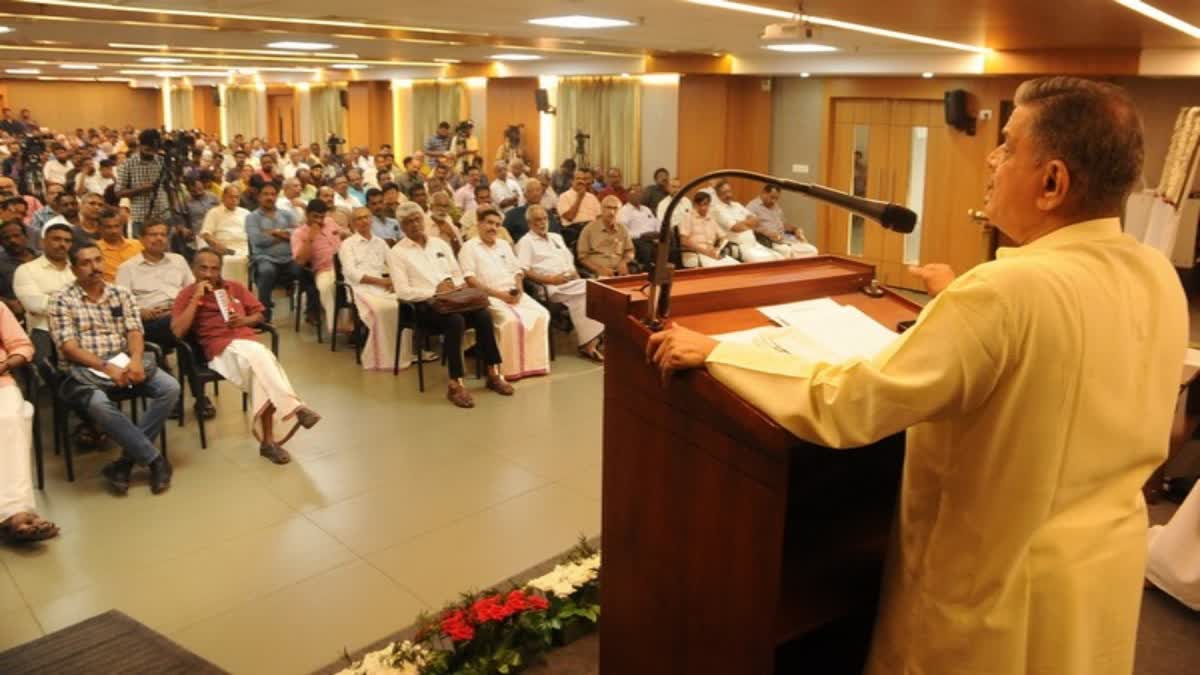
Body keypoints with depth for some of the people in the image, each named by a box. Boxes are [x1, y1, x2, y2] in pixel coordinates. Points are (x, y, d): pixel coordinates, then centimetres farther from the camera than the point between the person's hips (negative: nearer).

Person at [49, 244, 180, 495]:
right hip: (83, 369, -4)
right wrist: (105, 367, -21)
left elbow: (134, 331, 4)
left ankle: (126, 460, -15)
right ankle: (155, 459, -22)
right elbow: (68, 346, -8)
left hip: (123, 363, 4)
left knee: (170, 388, -20)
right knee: (99, 404, -36)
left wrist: (136, 359, -18)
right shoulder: (62, 300, 1)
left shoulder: (122, 294, 13)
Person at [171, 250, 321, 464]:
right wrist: (196, 298, -5)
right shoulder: (187, 294, 10)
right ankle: (294, 407, -34)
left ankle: (267, 439, -27)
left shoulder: (235, 287, 21)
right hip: (221, 348, -3)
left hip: (248, 340, 4)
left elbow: (259, 315, 26)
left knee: (259, 366, -30)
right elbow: (177, 332, -4)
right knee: (257, 356, -35)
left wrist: (244, 320, 3)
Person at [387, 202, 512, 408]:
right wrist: (435, 290, -14)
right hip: (426, 305, -5)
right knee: (456, 321, -35)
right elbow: (402, 292, -7)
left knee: (483, 315, -25)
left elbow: (459, 275, 18)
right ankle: (455, 384, -30)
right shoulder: (396, 252, 3)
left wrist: (453, 283, -5)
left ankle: (493, 374, -15)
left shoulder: (440, 244, 19)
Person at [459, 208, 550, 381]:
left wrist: (519, 290, -3)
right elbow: (470, 280, -9)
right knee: (511, 320, -33)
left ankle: (535, 362, -15)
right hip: (489, 297, -6)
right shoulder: (469, 247, 2)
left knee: (541, 314, -18)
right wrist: (498, 294, -16)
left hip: (513, 294, 6)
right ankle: (511, 368, -23)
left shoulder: (504, 245, 22)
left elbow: (517, 272, 19)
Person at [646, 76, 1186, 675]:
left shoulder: (1010, 291, -31)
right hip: (1109, 560, 8)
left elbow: (844, 407, -30)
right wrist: (967, 303, 21)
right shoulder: (1159, 278, -5)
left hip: (1005, 583, -7)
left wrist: (712, 352, -21)